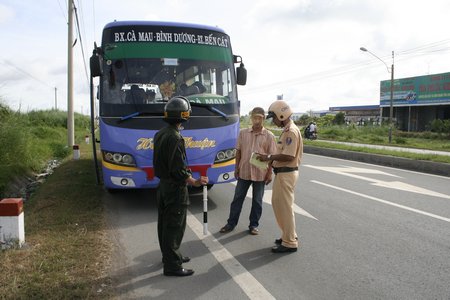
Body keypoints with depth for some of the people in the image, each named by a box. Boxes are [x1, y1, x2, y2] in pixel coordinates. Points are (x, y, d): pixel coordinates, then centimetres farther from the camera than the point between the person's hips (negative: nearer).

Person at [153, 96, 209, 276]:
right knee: (174, 227, 0)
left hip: (163, 185, 10)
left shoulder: (160, 134, 8)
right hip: (175, 188, -10)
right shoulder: (175, 138, -22)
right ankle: (172, 265, 9)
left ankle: (169, 255, 35)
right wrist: (195, 182, -12)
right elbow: (178, 169, -24)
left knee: (164, 223, 19)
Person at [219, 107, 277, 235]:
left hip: (260, 174, -2)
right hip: (244, 172, 2)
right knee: (237, 198, 10)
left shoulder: (269, 136, -4)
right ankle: (231, 223, 23)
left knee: (257, 201, 9)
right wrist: (236, 168, 4)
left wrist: (270, 173, -6)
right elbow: (238, 151, 7)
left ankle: (254, 225, 24)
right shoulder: (243, 133, 2)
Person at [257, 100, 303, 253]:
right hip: (281, 172, 10)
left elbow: (288, 156, -24)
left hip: (286, 174, -10)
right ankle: (289, 235, 32)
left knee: (285, 207, -1)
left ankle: (290, 243, 11)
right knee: (278, 204, 19)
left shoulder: (291, 131, -18)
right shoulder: (286, 130, 14)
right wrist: (272, 160, 8)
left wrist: (269, 157, -17)